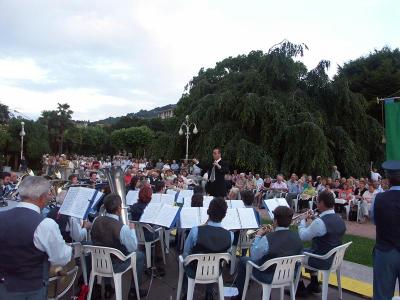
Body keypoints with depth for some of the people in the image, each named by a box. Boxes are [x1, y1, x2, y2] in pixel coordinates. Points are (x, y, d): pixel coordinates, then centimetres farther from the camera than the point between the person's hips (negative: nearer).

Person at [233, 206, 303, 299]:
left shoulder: (268, 239, -32)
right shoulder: (297, 237, -14)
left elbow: (253, 256, -18)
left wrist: (258, 236, -9)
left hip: (270, 277, -5)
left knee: (243, 260, 19)